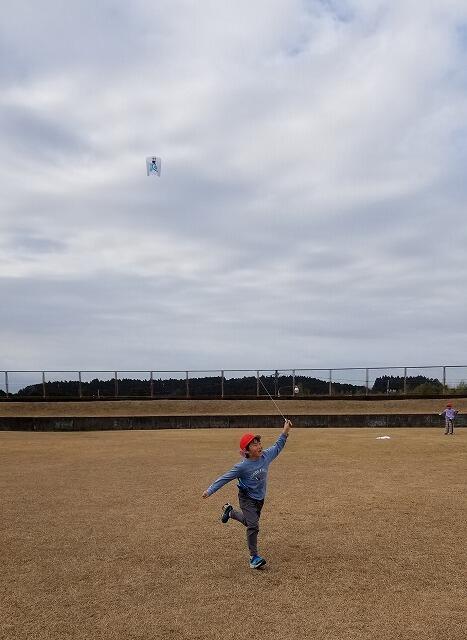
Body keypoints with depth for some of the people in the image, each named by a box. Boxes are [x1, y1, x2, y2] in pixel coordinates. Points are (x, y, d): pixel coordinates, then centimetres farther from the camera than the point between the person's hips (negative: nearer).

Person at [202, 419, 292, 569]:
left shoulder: (266, 456, -12)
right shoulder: (242, 466, -26)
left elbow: (278, 446, 5)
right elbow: (225, 478, -20)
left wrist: (285, 431, -5)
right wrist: (210, 490, -20)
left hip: (260, 498, 6)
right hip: (247, 499, -6)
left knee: (249, 521, 23)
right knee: (253, 526, -15)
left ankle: (229, 511, 50)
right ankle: (254, 557, 0)